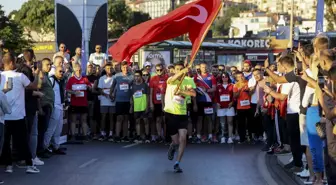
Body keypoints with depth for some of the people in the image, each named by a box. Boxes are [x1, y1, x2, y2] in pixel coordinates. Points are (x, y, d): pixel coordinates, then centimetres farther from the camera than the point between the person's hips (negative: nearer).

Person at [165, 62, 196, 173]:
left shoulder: (188, 82, 3)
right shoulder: (171, 80, -1)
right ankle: (172, 147, 43)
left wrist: (181, 91, -25)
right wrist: (183, 71, -43)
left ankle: (177, 163, 0)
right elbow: (171, 80, -28)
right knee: (176, 141, 4)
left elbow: (193, 93, -15)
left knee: (183, 138, -13)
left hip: (182, 114, 1)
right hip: (170, 113, -1)